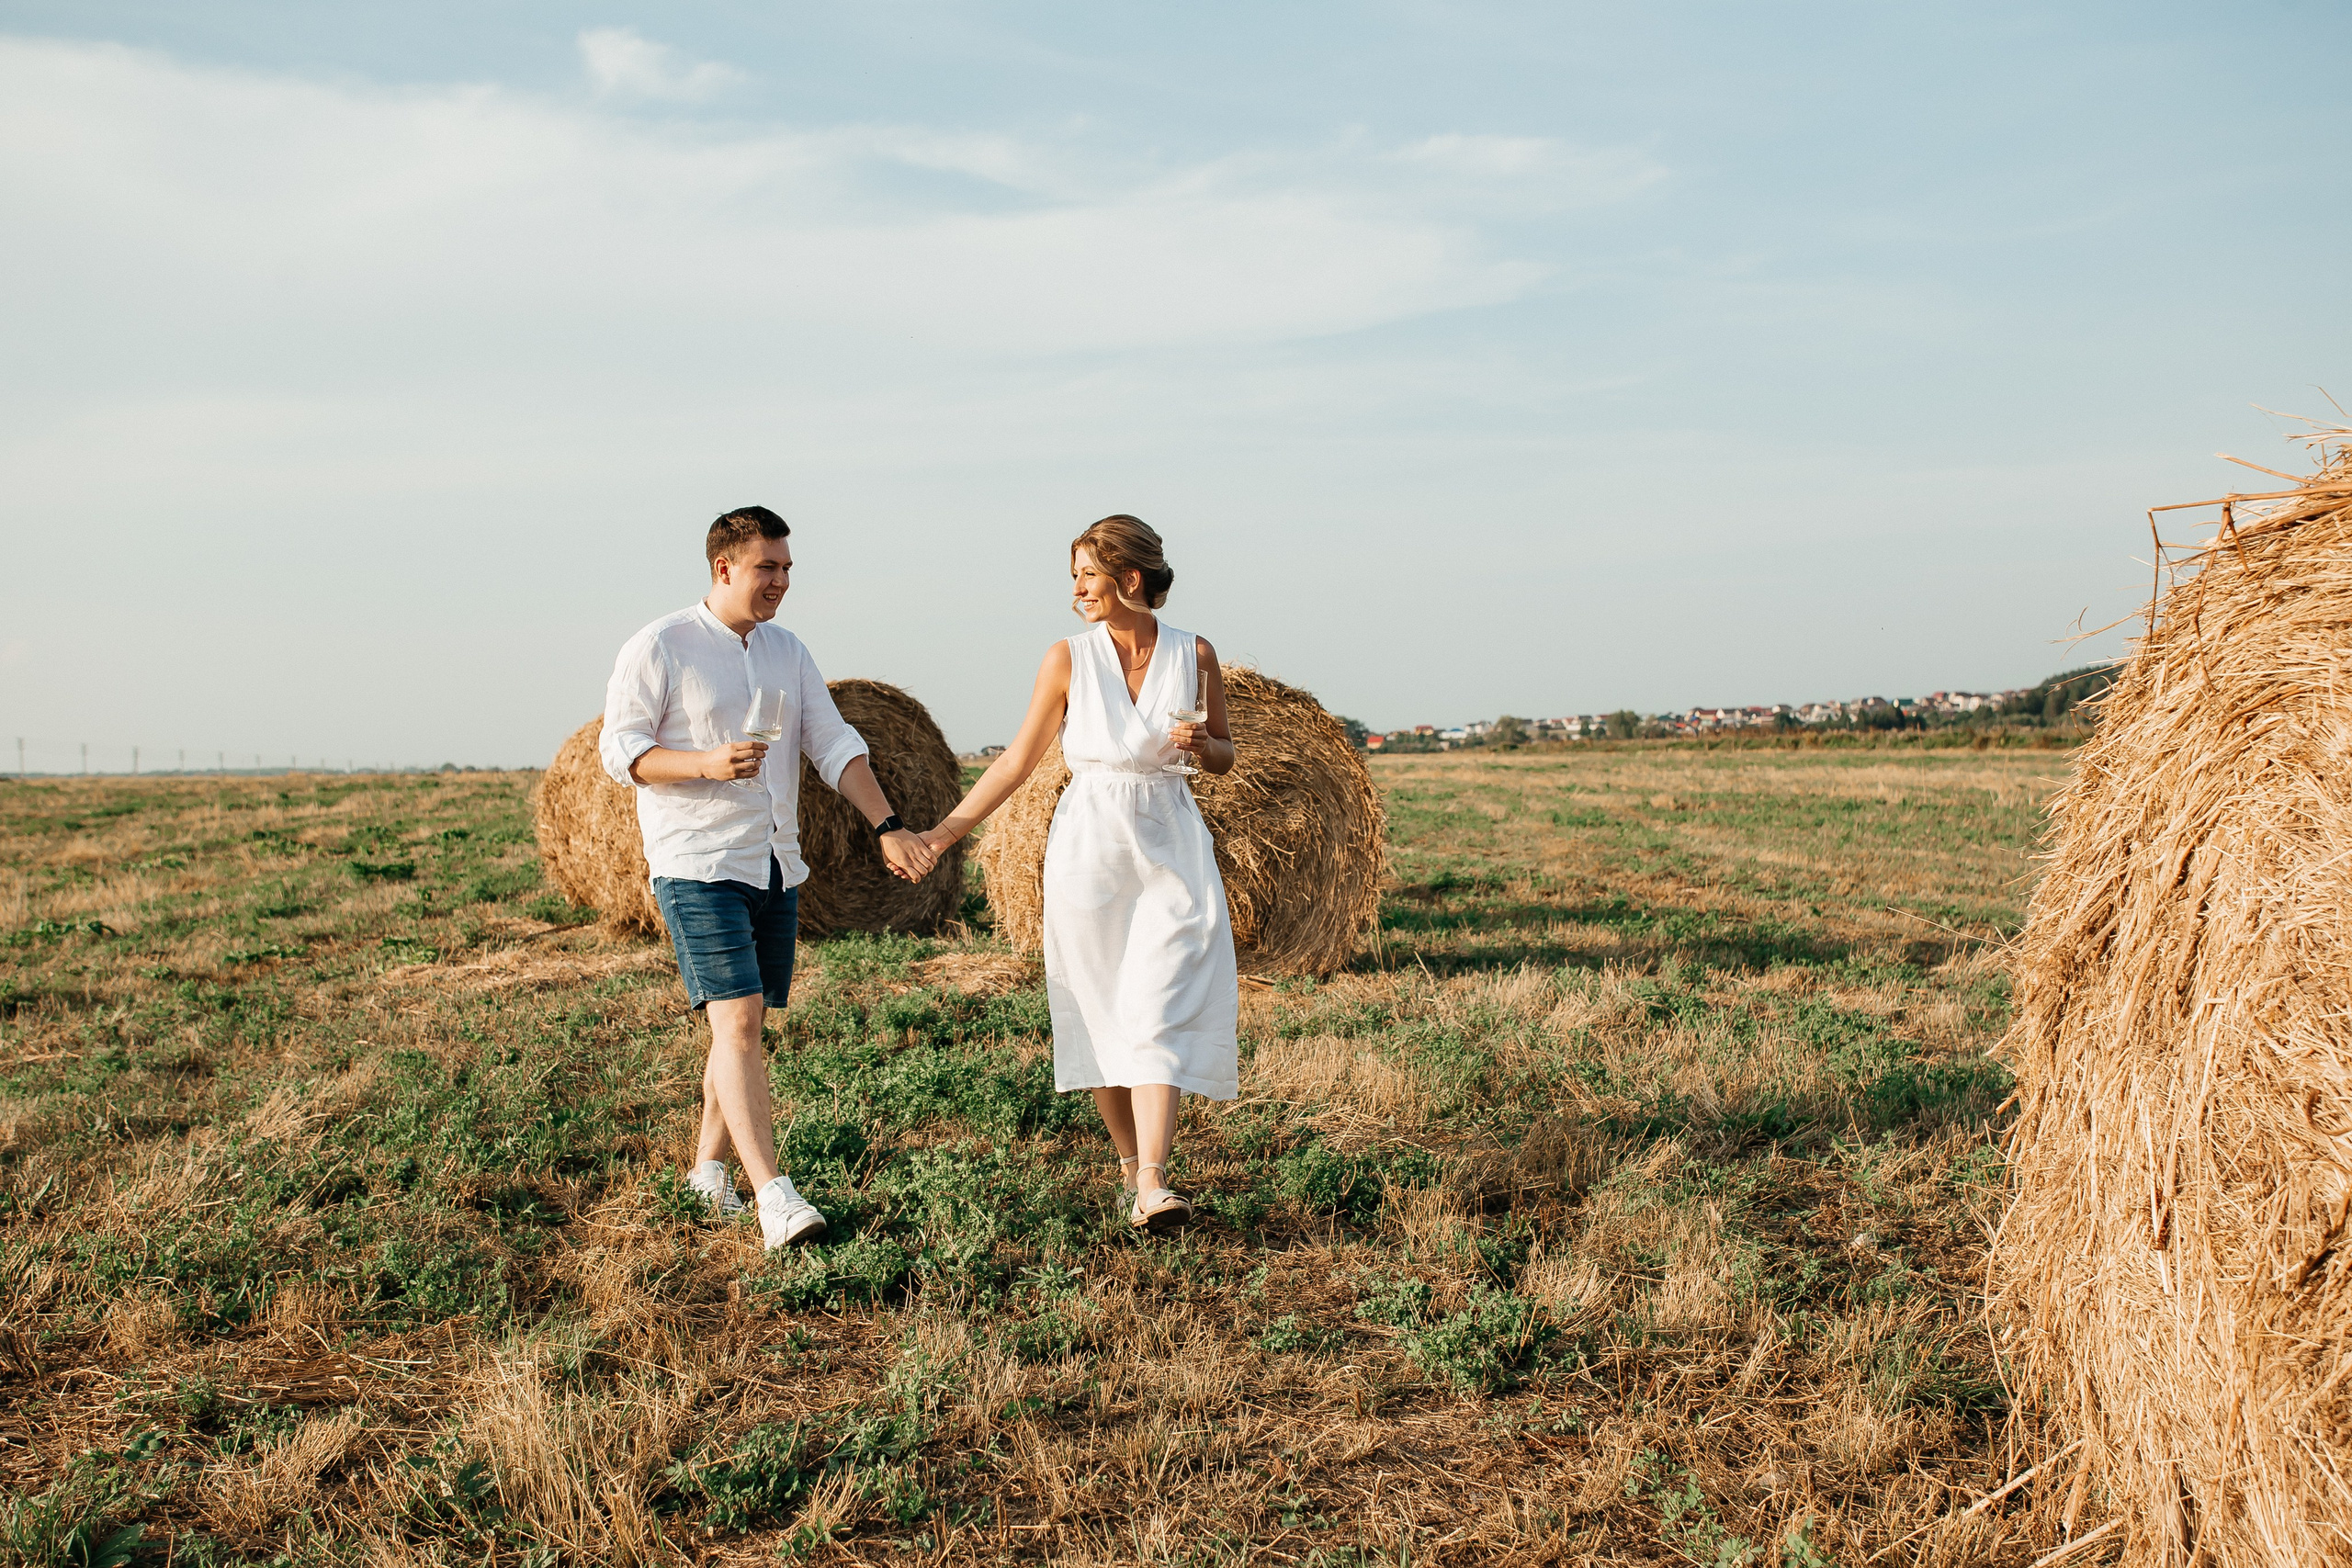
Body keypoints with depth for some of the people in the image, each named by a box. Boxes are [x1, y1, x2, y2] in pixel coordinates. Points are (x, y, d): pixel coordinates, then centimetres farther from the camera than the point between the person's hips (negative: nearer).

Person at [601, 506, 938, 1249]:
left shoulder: (788, 652, 11)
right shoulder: (658, 648, -6)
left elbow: (835, 746, 8)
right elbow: (620, 751, -7)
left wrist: (887, 826, -4)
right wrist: (708, 763, -23)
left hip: (776, 867, 6)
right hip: (697, 865, -6)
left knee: (746, 1023, 10)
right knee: (737, 1019, -15)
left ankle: (709, 1168, 26)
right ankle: (773, 1195, -19)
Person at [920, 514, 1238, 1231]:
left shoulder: (1194, 654, 0)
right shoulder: (1068, 659, -1)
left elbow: (1226, 758, 11)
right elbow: (1020, 758, 4)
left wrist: (1200, 744, -13)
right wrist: (944, 831, 0)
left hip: (1170, 848, -1)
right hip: (1088, 845, 1)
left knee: (1159, 1011, -11)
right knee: (1100, 1014, 5)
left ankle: (1154, 1186, -17)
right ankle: (1129, 1163, 21)